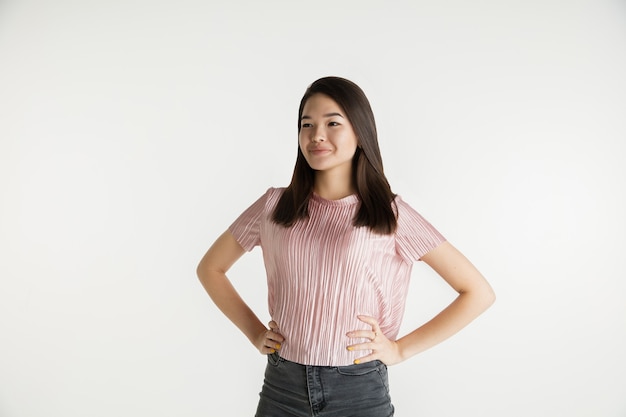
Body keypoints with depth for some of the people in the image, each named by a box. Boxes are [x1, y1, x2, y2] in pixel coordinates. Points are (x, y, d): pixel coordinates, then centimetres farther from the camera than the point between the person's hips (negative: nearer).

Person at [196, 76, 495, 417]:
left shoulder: (391, 214, -7)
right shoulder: (274, 206, -1)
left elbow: (478, 293, -5)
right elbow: (210, 268, 13)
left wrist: (400, 349, -7)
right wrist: (254, 332, 3)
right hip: (282, 387, 2)